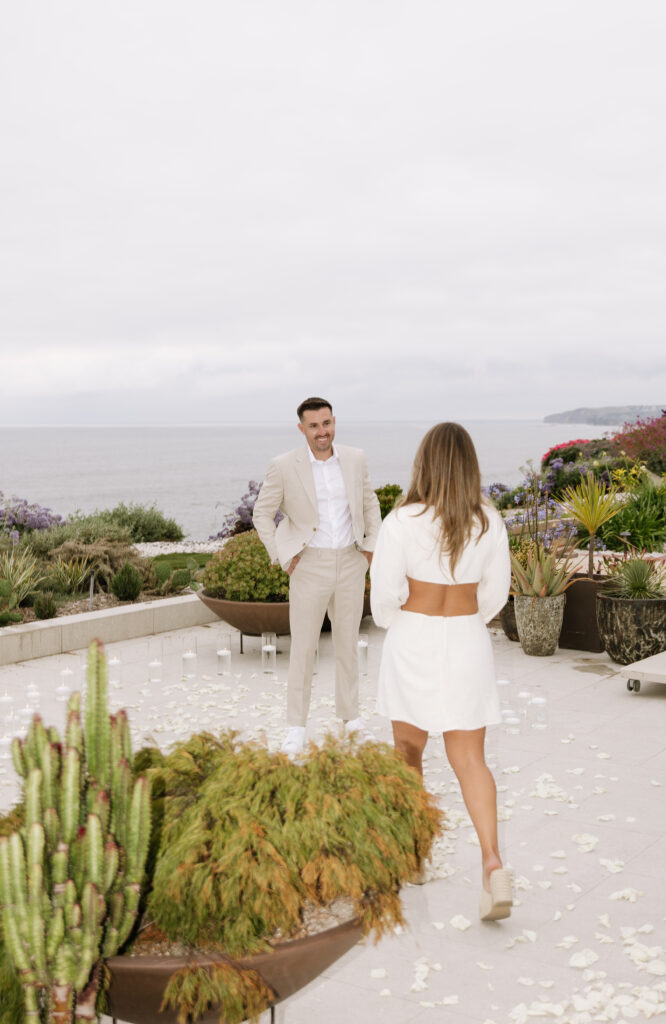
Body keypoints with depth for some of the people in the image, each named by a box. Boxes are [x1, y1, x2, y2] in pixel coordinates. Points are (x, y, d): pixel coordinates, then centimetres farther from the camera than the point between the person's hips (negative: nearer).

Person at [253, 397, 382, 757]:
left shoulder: (354, 459, 1)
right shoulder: (284, 466, -9)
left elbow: (369, 503, 15)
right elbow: (262, 514, -1)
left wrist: (372, 545, 7)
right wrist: (283, 558, -5)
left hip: (351, 563, 3)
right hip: (310, 565, -3)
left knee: (348, 644, 13)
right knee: (303, 648, 1)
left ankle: (351, 717, 27)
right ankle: (296, 728, 11)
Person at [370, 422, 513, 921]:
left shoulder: (402, 521, -14)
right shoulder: (489, 522, -3)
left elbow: (385, 591, -11)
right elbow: (495, 592, 6)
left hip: (414, 642, -2)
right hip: (468, 644, 2)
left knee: (408, 749, 18)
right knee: (470, 759, 5)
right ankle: (493, 864, -11)